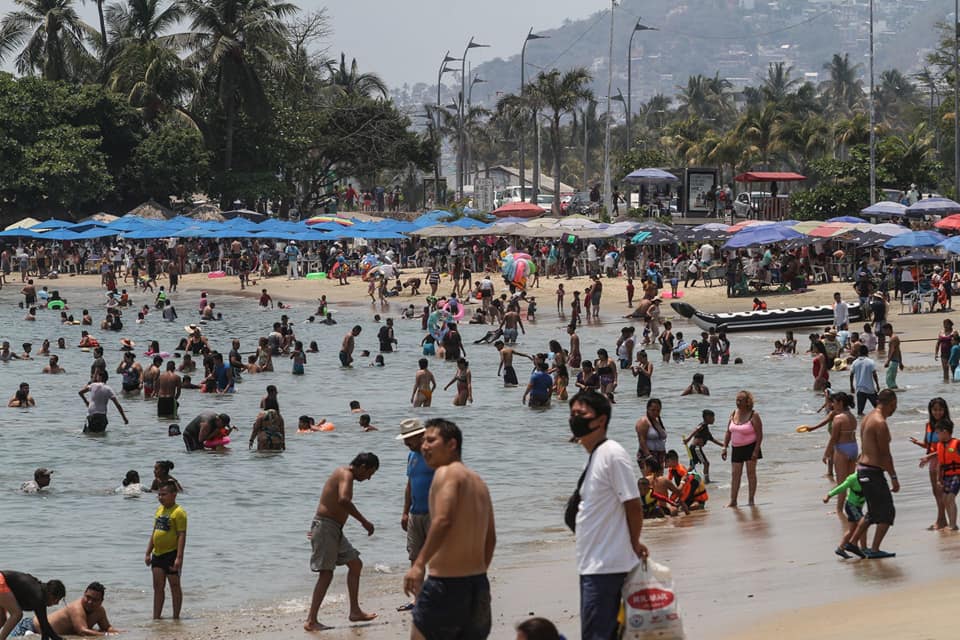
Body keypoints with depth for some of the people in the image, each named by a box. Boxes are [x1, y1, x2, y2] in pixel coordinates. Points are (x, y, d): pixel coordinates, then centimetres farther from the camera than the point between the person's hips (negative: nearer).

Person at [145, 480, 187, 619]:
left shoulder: (178, 512, -13)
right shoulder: (159, 510, 12)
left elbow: (182, 535, -17)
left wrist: (179, 557, -22)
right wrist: (148, 553, 16)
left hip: (171, 554, -8)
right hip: (157, 554, 8)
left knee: (174, 585, 2)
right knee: (158, 587, 9)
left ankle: (176, 617, 9)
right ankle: (156, 618, 13)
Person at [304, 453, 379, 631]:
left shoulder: (343, 474, 19)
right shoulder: (346, 475, -14)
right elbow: (343, 500, -33)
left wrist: (316, 530, 35)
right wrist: (364, 521, -26)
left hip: (335, 529, 10)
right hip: (326, 527, -10)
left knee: (355, 564, 16)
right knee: (326, 573, -12)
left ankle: (355, 611, 22)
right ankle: (311, 621, -14)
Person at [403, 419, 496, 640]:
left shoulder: (446, 473, -9)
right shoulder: (477, 480, 18)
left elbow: (443, 519, -26)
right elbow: (491, 539, 23)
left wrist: (419, 564, -30)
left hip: (446, 582, -8)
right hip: (479, 584, 8)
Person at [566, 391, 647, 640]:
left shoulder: (612, 454, -14)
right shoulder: (593, 456, 15)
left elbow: (633, 505, -14)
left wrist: (634, 544, -3)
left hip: (606, 566, -9)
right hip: (591, 564, 9)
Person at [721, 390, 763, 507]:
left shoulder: (754, 416, -11)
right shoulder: (733, 414, 6)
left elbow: (759, 435, -13)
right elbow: (728, 432, 10)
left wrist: (756, 450, -19)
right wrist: (724, 448, 3)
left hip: (750, 448, -5)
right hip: (737, 449, 5)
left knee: (751, 473, 1)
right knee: (735, 474, 3)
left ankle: (751, 500, 6)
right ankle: (733, 501, 5)